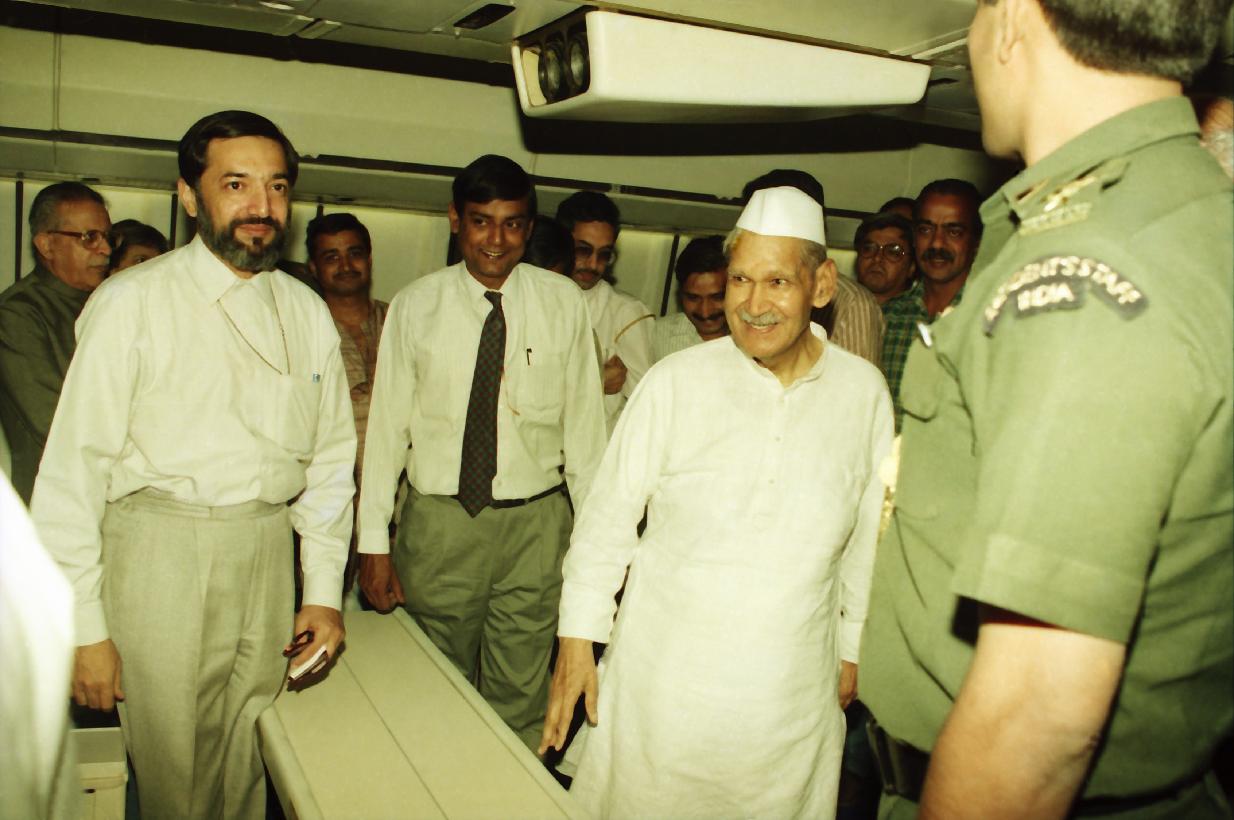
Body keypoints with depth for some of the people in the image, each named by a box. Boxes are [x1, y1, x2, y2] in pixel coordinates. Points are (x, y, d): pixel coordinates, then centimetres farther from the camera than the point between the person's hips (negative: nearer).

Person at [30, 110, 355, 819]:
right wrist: (85, 627, -9)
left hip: (269, 554, 4)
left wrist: (325, 592, 6)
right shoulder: (132, 303, -6)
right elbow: (74, 467, -7)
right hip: (161, 552, -3)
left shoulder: (309, 315, 7)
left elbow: (331, 460, 11)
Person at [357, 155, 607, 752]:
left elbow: (584, 420, 2)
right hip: (438, 522, 1)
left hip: (535, 526, 0)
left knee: (520, 703, 7)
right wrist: (374, 543, -1)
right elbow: (387, 423, 1)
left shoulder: (563, 303, 0)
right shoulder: (415, 306, -1)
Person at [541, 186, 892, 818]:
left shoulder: (863, 392, -2)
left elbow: (867, 535, 9)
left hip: (793, 699, 2)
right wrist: (578, 635, -1)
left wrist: (853, 647, 15)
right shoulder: (676, 381, -8)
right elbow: (608, 517, -2)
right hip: (662, 683, -1)